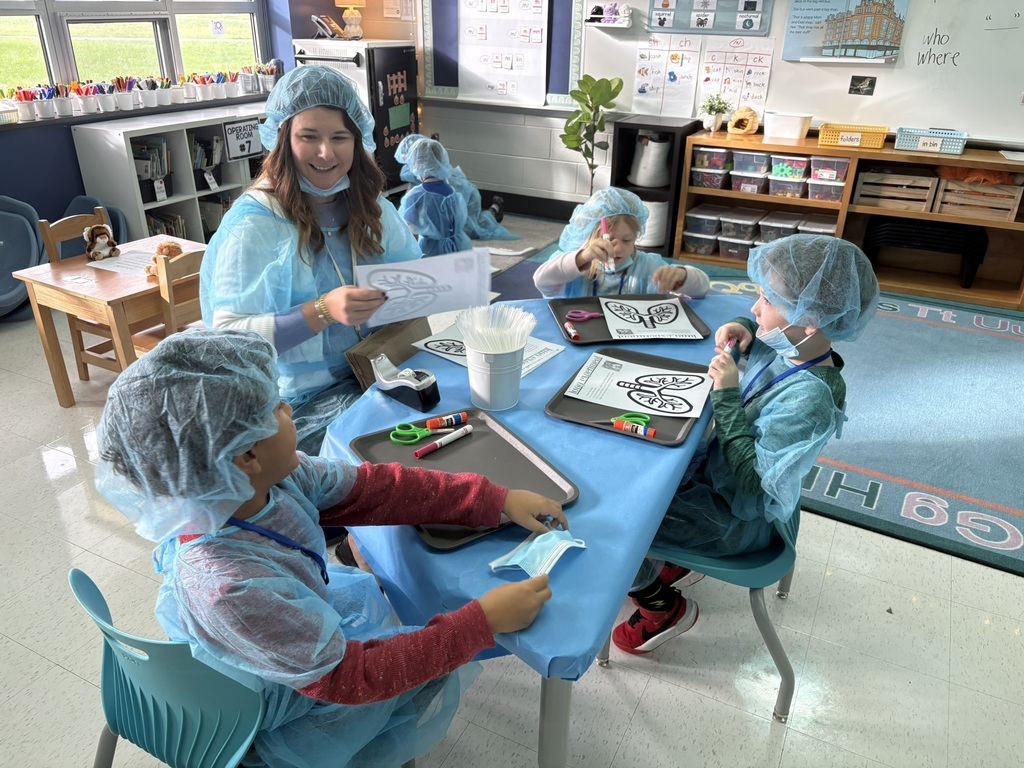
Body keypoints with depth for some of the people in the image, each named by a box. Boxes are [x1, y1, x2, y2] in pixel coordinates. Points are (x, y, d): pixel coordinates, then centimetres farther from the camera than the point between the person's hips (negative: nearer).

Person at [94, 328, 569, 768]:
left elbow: (370, 490, -12)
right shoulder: (227, 586, -43)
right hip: (269, 724, -6)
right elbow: (350, 677, -31)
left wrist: (497, 501, -14)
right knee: (440, 678, 5)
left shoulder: (264, 478, -24)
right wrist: (483, 621, -31)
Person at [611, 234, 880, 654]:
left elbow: (752, 477, -29)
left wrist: (726, 396, -28)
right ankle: (673, 559, 25)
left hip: (738, 518, -9)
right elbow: (760, 331, 16)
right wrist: (742, 329, -8)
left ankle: (665, 607, 12)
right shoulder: (786, 348, -9)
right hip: (713, 468, 9)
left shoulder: (810, 400, -32)